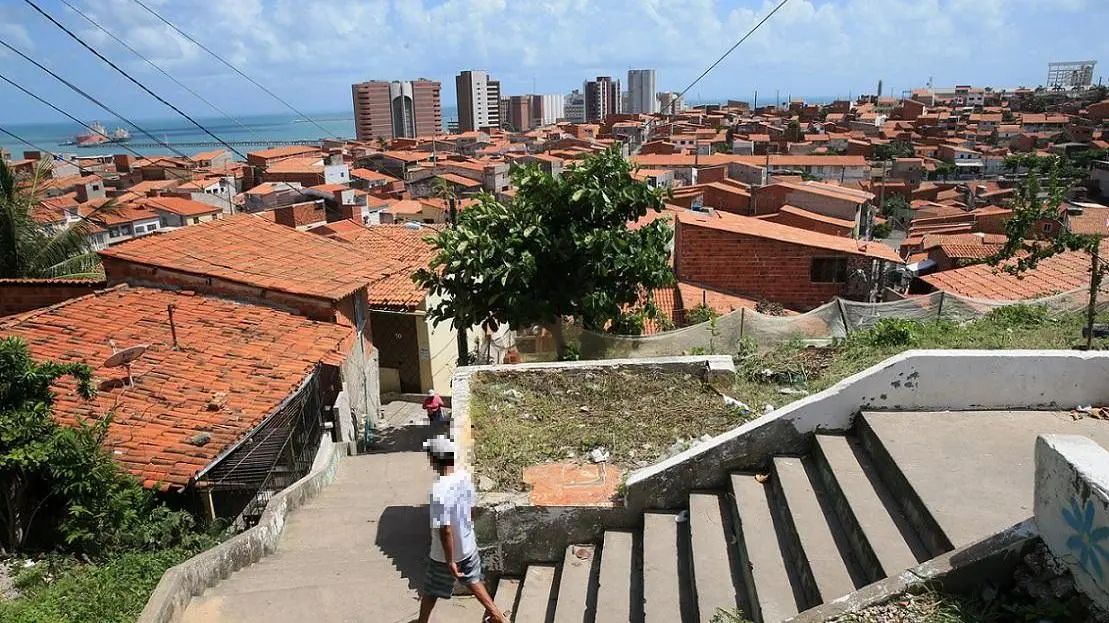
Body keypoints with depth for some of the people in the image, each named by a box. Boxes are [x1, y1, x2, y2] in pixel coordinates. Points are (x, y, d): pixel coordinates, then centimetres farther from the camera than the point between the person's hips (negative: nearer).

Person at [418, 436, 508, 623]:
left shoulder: (440, 491, -33)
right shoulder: (465, 476, -11)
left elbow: (445, 530, -28)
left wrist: (450, 561, -18)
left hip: (445, 553, -6)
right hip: (468, 546, 6)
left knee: (430, 592, 18)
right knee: (473, 580, 28)